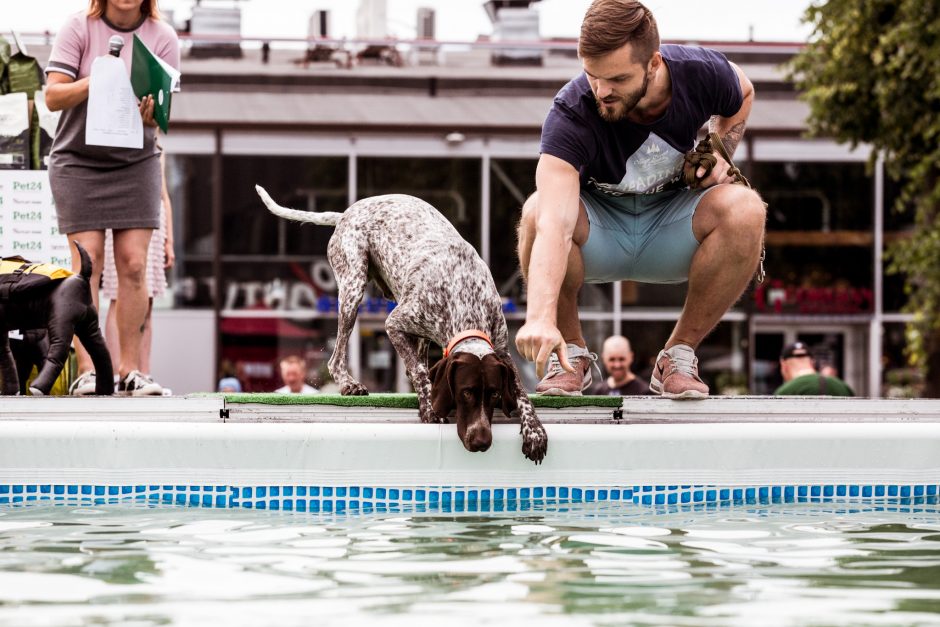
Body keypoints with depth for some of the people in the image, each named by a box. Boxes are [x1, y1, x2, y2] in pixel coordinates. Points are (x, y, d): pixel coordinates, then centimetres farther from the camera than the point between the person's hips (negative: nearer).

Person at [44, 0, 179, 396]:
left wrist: (149, 113, -27)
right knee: (87, 261, -10)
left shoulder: (162, 37, -2)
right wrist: (95, 81, -28)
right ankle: (87, 370, -11)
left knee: (133, 264, -5)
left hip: (136, 161, 2)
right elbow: (53, 96, -11)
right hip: (78, 160, -2)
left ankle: (130, 370, -1)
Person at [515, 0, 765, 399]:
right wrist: (540, 318, -59)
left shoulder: (701, 74, -21)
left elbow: (742, 94, 9)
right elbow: (555, 224, -46)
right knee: (537, 212, -36)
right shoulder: (571, 114, -32)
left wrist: (719, 155, -10)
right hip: (599, 232, -2)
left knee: (745, 209, -30)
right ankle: (570, 352, -10)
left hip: (670, 231, 2)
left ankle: (680, 354, -11)